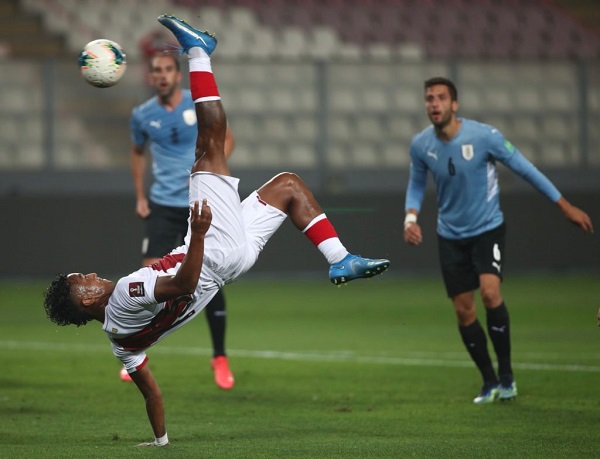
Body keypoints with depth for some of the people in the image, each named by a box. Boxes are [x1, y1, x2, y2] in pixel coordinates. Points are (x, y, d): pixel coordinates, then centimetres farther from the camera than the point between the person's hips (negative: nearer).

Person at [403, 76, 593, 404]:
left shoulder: (484, 136, -18)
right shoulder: (421, 145, -7)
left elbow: (524, 168, -9)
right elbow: (416, 185, 11)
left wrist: (565, 206, -5)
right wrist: (411, 217, -10)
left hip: (487, 229, -4)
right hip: (451, 236, 4)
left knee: (490, 292, -24)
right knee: (463, 310, 1)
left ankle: (506, 376, -9)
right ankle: (489, 382, 18)